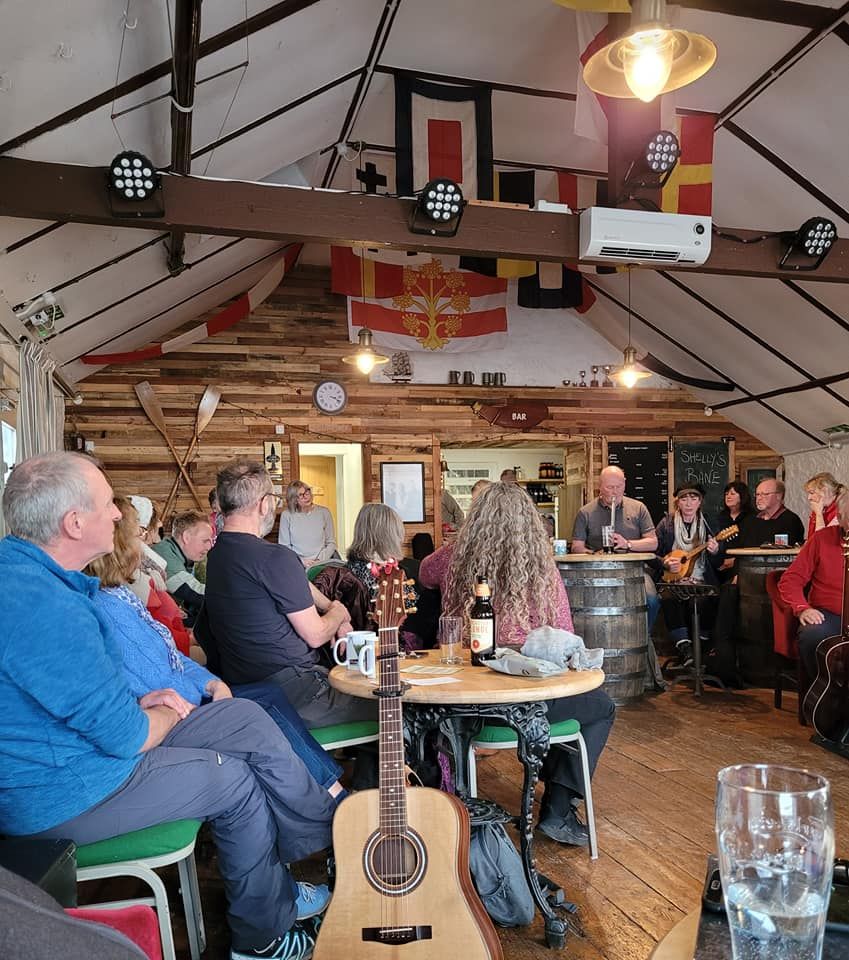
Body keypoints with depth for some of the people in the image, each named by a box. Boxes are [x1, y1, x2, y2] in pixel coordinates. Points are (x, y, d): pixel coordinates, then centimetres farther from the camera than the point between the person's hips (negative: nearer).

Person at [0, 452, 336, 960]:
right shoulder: (43, 604, -32)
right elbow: (126, 736, -26)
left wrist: (138, 702, 3)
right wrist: (167, 715, -4)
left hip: (74, 740, 9)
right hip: (61, 792, -9)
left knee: (250, 719, 5)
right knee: (238, 780, 1)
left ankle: (332, 836, 19)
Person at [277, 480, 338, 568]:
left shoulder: (324, 512, 9)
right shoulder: (287, 515, 5)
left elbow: (331, 543, 11)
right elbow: (284, 546, 5)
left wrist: (320, 560, -4)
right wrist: (301, 561, -8)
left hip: (322, 564, 1)